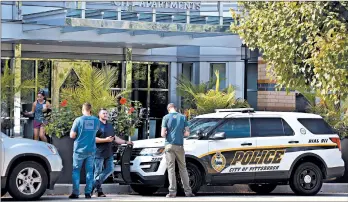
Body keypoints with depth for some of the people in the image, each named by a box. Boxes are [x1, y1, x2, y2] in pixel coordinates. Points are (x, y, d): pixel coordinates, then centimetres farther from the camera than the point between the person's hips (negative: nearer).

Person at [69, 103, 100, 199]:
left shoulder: (78, 120, -10)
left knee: (76, 170, 6)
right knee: (89, 171, 8)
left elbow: (72, 135, -8)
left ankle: (75, 193, 0)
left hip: (79, 150, -3)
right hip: (91, 150, 3)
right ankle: (88, 193, 4)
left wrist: (72, 131, 11)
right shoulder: (96, 120, 1)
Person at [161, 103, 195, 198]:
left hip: (169, 145, -2)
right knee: (183, 168, 9)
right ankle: (188, 191, 6)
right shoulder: (183, 117, 4)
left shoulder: (166, 117, -2)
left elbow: (163, 134, -6)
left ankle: (172, 192, -5)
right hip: (179, 145, 2)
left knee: (171, 168, 0)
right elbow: (187, 133, 3)